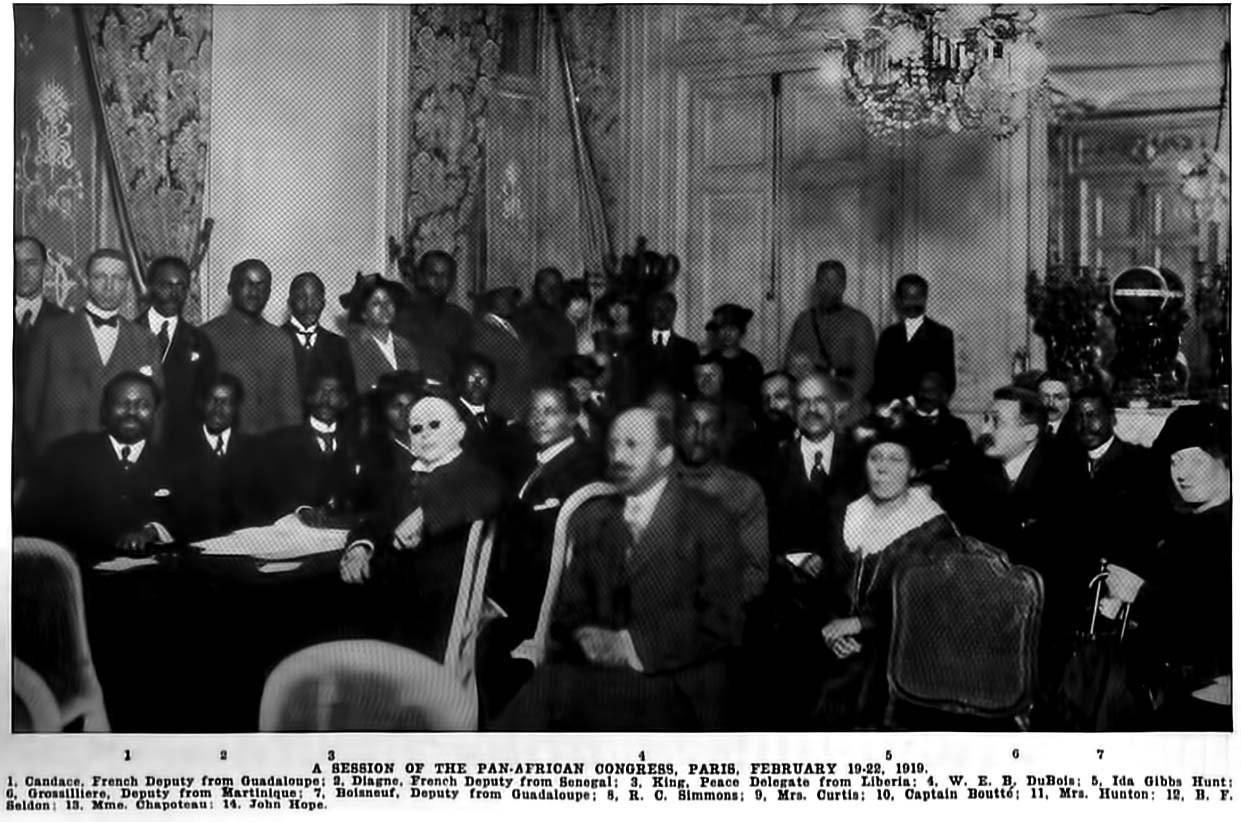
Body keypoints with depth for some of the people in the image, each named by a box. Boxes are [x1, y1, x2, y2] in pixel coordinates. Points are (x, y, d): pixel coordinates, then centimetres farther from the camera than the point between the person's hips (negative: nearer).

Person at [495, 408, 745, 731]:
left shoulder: (707, 519, 0)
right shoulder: (590, 517, 16)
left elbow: (722, 623, -6)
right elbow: (570, 606, 16)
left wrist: (633, 646, -13)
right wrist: (585, 637, -8)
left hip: (674, 689, -4)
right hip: (594, 674, 4)